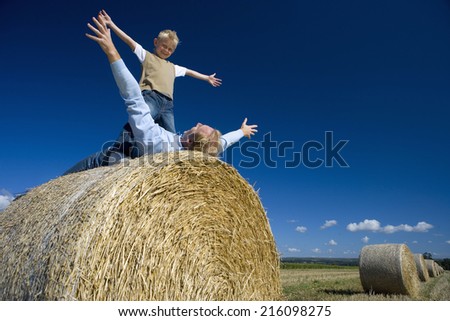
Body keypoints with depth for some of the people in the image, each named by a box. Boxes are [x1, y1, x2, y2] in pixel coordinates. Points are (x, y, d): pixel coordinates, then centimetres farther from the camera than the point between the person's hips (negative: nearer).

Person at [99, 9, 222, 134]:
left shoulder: (173, 67, 36)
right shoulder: (147, 56, 22)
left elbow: (189, 72, 48)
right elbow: (129, 41, 13)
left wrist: (207, 78, 56)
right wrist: (111, 24, 5)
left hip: (168, 104, 5)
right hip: (151, 96, -5)